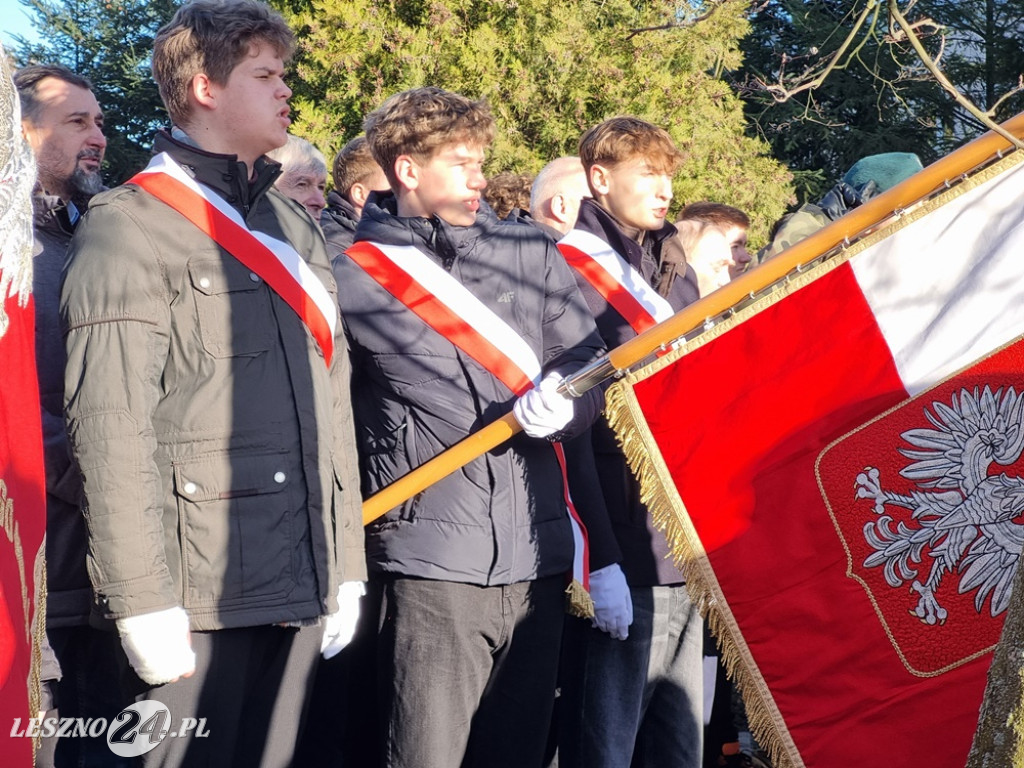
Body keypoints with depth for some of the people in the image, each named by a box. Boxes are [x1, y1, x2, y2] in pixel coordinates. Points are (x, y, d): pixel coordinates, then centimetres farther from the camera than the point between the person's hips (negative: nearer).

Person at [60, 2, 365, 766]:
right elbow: (111, 423, -14)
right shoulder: (131, 226, -6)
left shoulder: (294, 225, 18)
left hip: (300, 587, 7)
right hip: (202, 592, -6)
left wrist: (347, 565, 15)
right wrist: (144, 602, -18)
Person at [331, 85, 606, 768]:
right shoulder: (351, 280, 0)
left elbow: (591, 365, 11)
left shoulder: (532, 255, 11)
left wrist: (561, 403, -12)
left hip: (539, 555, 4)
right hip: (430, 562, -4)